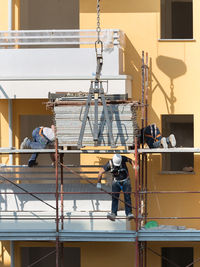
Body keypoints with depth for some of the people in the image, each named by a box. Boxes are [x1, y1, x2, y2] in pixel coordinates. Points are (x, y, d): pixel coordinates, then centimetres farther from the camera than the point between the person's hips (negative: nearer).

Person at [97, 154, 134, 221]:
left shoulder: (123, 159, -20)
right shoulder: (109, 164, -19)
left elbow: (130, 160, 4)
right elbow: (100, 172, -11)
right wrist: (98, 183, -9)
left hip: (125, 181, 0)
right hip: (116, 182, 0)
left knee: (127, 197, -12)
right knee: (114, 197, -14)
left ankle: (129, 214, -16)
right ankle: (113, 213, -22)